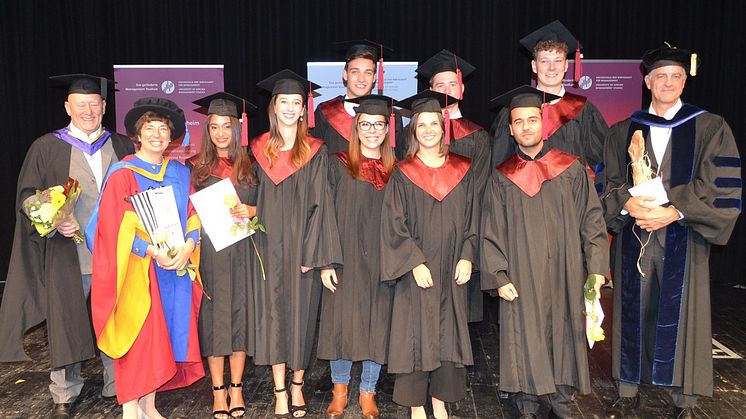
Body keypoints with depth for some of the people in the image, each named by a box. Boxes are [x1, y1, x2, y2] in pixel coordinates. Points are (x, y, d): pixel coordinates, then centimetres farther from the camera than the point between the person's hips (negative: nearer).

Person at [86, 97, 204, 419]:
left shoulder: (180, 174, 11)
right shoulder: (122, 175, -4)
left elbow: (193, 216, 7)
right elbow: (113, 228, -11)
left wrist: (188, 245, -12)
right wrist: (151, 250, -22)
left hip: (176, 269, 4)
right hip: (136, 271, -4)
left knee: (160, 337, 9)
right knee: (136, 339, -1)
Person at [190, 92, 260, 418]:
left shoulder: (249, 165, 6)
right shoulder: (196, 166, 4)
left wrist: (250, 211, -11)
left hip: (243, 248, 1)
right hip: (208, 250, -1)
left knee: (240, 312, 5)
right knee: (214, 316, 3)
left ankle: (236, 387, 19)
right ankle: (219, 391, 15)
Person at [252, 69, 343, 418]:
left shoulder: (315, 152, -1)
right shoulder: (260, 149, 7)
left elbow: (319, 204, -6)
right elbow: (254, 199, 12)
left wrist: (311, 253, -12)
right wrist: (254, 235, 3)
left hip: (300, 247, -2)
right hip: (269, 247, 2)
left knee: (300, 312, 5)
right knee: (273, 313, 4)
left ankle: (297, 386, 22)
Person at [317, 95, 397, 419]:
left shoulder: (395, 171, 7)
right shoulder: (339, 165, 0)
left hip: (381, 263, 2)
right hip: (345, 260, -2)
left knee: (377, 326, 6)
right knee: (341, 323, 5)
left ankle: (368, 393, 24)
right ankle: (339, 389, 26)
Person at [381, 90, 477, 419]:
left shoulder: (462, 170, 6)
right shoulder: (403, 174, -2)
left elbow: (471, 218, 7)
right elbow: (395, 224, -7)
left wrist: (467, 257, -5)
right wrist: (415, 262, -15)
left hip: (451, 271, 3)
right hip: (416, 270, -2)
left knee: (447, 336, 9)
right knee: (416, 335, 3)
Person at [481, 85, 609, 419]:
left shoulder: (571, 169, 4)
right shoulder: (502, 178, 4)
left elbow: (592, 219, 3)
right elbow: (491, 234, 2)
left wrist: (597, 267, -5)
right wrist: (499, 277, -7)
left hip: (565, 277, 0)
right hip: (521, 280, 0)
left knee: (563, 338, 8)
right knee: (524, 341, 4)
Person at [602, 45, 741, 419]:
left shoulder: (710, 128, 3)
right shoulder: (623, 132, 10)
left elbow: (721, 188, -5)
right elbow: (610, 183, 6)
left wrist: (674, 212, -17)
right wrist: (628, 204, -15)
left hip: (683, 238, -2)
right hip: (633, 236, 2)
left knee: (681, 316, 1)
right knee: (633, 314, 7)